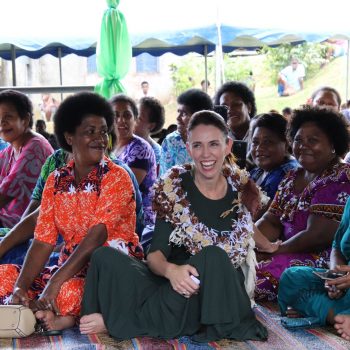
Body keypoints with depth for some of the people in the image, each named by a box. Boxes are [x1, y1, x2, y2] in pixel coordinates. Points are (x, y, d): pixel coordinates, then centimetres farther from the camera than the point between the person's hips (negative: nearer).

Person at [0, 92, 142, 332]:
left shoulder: (117, 177, -7)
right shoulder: (56, 180, 8)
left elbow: (96, 236, -19)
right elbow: (43, 241, 0)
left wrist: (54, 284, -28)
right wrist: (21, 287, -17)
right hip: (72, 269, 6)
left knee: (68, 291, -36)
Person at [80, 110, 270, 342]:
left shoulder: (241, 186, 0)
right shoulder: (174, 186, -4)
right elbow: (156, 253, -10)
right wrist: (170, 270, -30)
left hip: (220, 294, 2)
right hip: (175, 286, -1)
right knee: (105, 258, -25)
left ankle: (117, 320, -19)